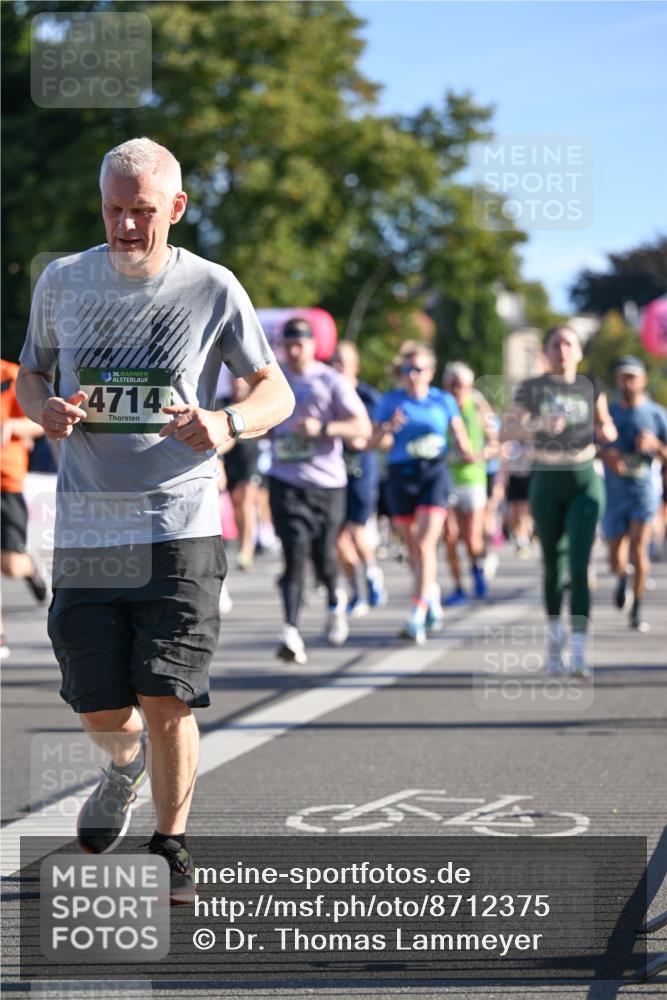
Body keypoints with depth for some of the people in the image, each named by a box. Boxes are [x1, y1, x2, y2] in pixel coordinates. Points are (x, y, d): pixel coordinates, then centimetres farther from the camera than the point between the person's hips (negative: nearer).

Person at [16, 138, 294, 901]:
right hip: (85, 530, 2)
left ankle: (169, 846, 11)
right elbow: (29, 375, 18)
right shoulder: (62, 282, 6)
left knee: (167, 700, -10)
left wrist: (228, 424, -17)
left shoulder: (212, 289, 0)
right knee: (100, 709, 3)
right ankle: (127, 763, 39)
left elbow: (276, 392, 5)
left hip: (180, 528, -2)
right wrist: (45, 410, -6)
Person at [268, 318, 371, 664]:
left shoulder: (331, 381, -2)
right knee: (295, 554, -13)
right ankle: (291, 632, -19)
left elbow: (363, 429, -7)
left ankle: (335, 600, 41)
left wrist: (323, 428, -20)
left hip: (327, 481, -1)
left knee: (323, 556, 6)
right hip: (285, 480, 2)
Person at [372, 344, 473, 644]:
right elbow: (375, 441, 1)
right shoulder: (390, 401, 5)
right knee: (412, 547, 9)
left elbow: (460, 435, 12)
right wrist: (389, 429, -19)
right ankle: (431, 592, 39)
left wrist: (466, 452, -8)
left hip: (434, 474, -2)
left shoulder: (444, 401, 7)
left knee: (425, 544, -15)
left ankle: (417, 618, -18)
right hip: (400, 476, 2)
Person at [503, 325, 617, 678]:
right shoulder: (532, 388, 0)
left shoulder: (591, 387, 5)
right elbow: (508, 430, -9)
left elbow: (606, 426, 16)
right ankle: (555, 635, 33)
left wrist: (606, 433, -8)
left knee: (579, 566, -12)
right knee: (553, 565, 9)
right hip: (547, 484, 0)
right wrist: (540, 423, -27)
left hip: (585, 481, 0)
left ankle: (579, 651, -18)